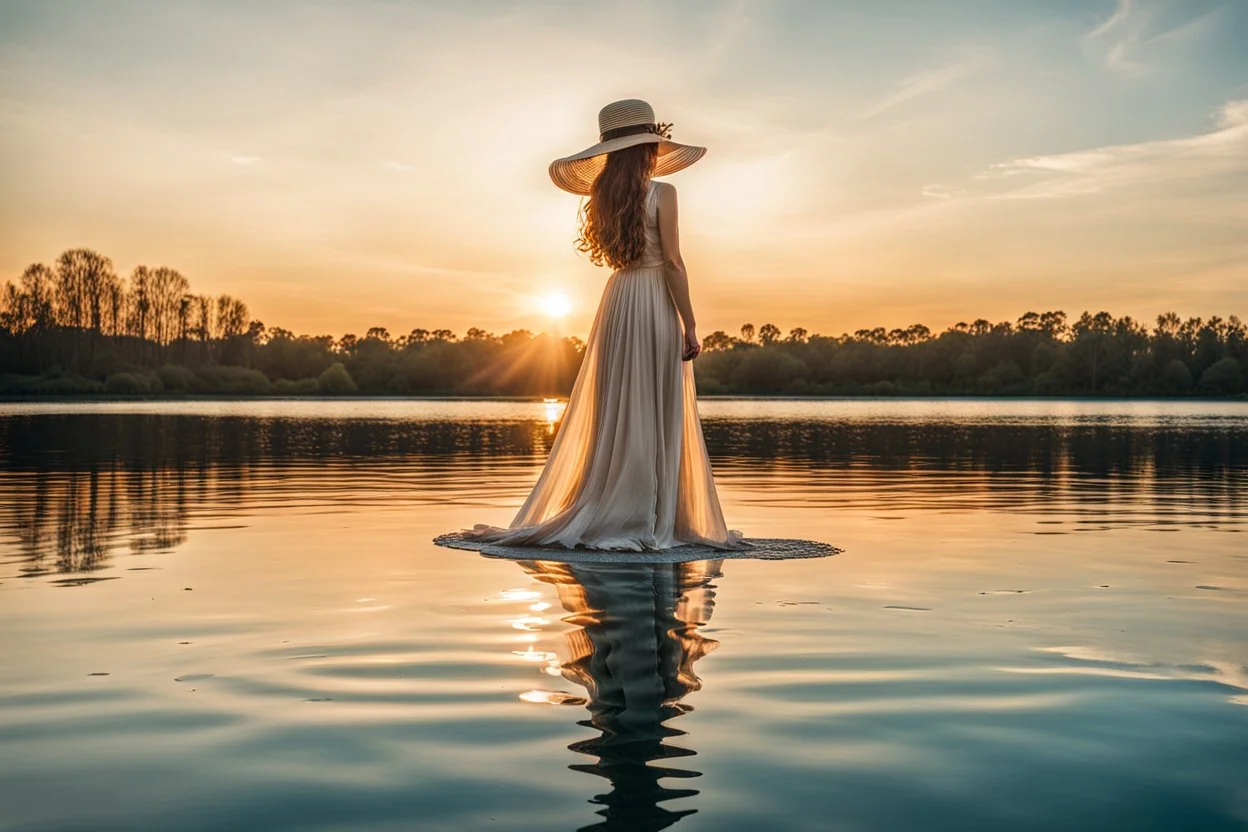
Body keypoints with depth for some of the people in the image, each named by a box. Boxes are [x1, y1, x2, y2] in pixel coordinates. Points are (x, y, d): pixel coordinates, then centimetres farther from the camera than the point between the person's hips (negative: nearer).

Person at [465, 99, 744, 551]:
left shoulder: (604, 192, 6)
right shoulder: (661, 193, -10)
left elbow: (559, 169, 28)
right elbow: (673, 263, -12)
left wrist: (614, 153, 23)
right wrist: (690, 326, -9)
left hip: (617, 300, 6)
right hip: (656, 302, -5)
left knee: (613, 412, 10)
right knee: (656, 416, -1)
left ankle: (605, 513, 12)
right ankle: (651, 521, 1)